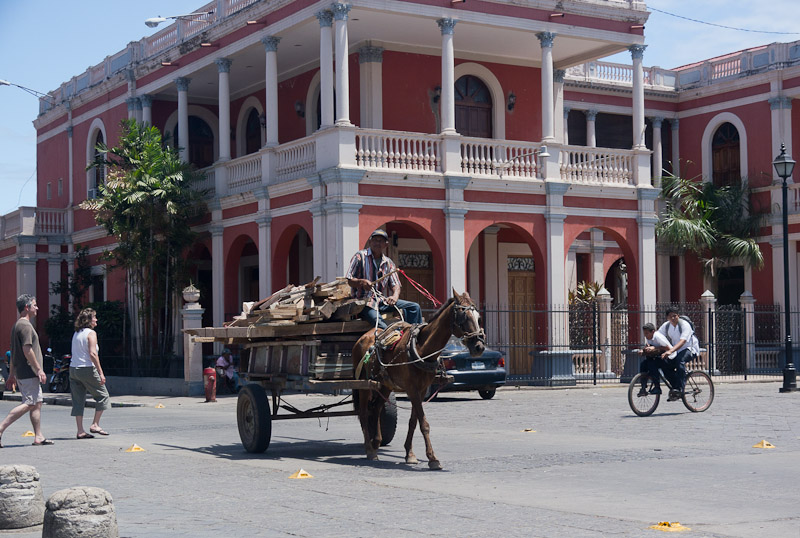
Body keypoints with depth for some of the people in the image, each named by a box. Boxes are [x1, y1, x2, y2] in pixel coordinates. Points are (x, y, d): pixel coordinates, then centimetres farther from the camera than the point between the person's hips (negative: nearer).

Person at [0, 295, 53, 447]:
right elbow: (27, 350, -20)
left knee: (37, 403, 9)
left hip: (22, 372, 10)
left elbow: (13, 351, 22)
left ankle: (38, 437, 9)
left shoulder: (17, 325, 19)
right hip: (29, 373, -10)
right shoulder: (25, 326, -13)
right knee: (29, 404, -12)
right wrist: (39, 370, -18)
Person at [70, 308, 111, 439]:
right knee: (102, 395, 7)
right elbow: (93, 354, -17)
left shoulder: (76, 334, 15)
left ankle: (80, 430, 5)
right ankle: (95, 425, 4)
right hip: (87, 369, -7)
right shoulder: (91, 333, -8)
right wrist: (100, 372, -16)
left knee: (78, 400, 6)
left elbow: (76, 354, 15)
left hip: (73, 369, 7)